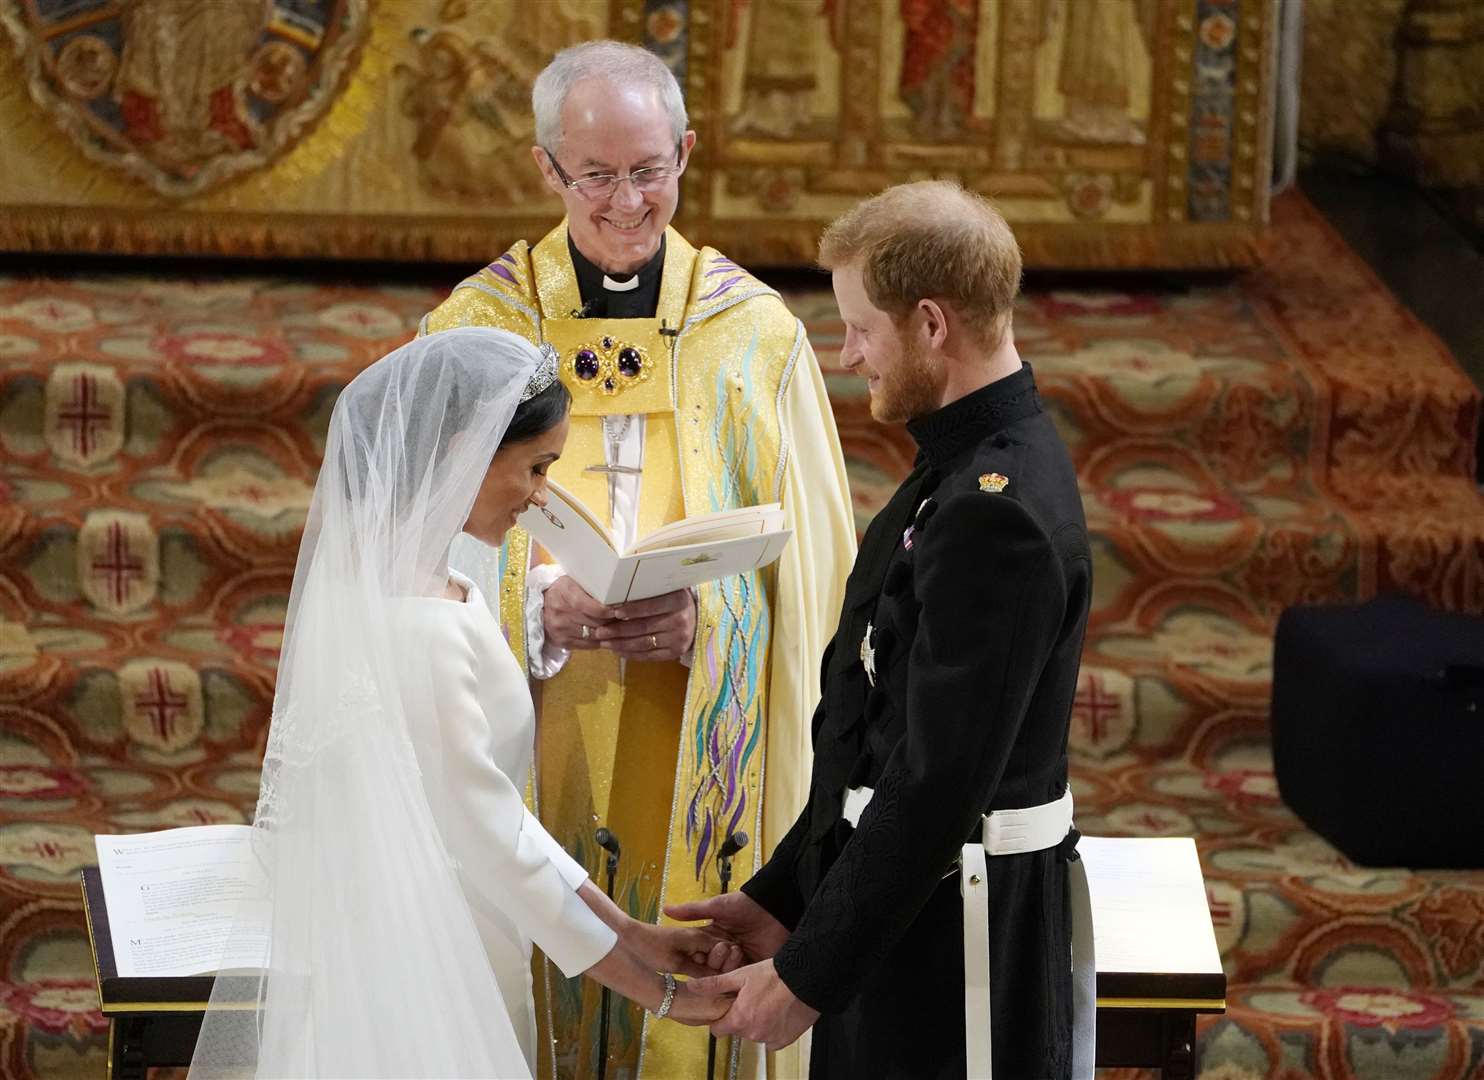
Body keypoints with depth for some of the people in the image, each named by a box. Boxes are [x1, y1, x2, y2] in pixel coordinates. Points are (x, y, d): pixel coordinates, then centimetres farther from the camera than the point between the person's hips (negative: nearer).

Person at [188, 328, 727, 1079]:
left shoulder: (388, 578, 5)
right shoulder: (413, 625, -23)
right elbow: (491, 841, -21)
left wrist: (624, 929, 5)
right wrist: (657, 993, -14)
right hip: (418, 985, -9)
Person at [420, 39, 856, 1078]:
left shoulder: (756, 336, 2)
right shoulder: (476, 330, 2)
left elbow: (808, 564, 3)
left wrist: (704, 618, -16)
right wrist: (540, 609, -18)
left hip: (701, 767, 0)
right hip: (533, 756, 0)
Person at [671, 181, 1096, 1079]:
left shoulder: (995, 515, -22)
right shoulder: (975, 467, 11)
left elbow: (940, 781, -24)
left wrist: (809, 975, -17)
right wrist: (783, 900, 14)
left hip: (954, 937, -9)